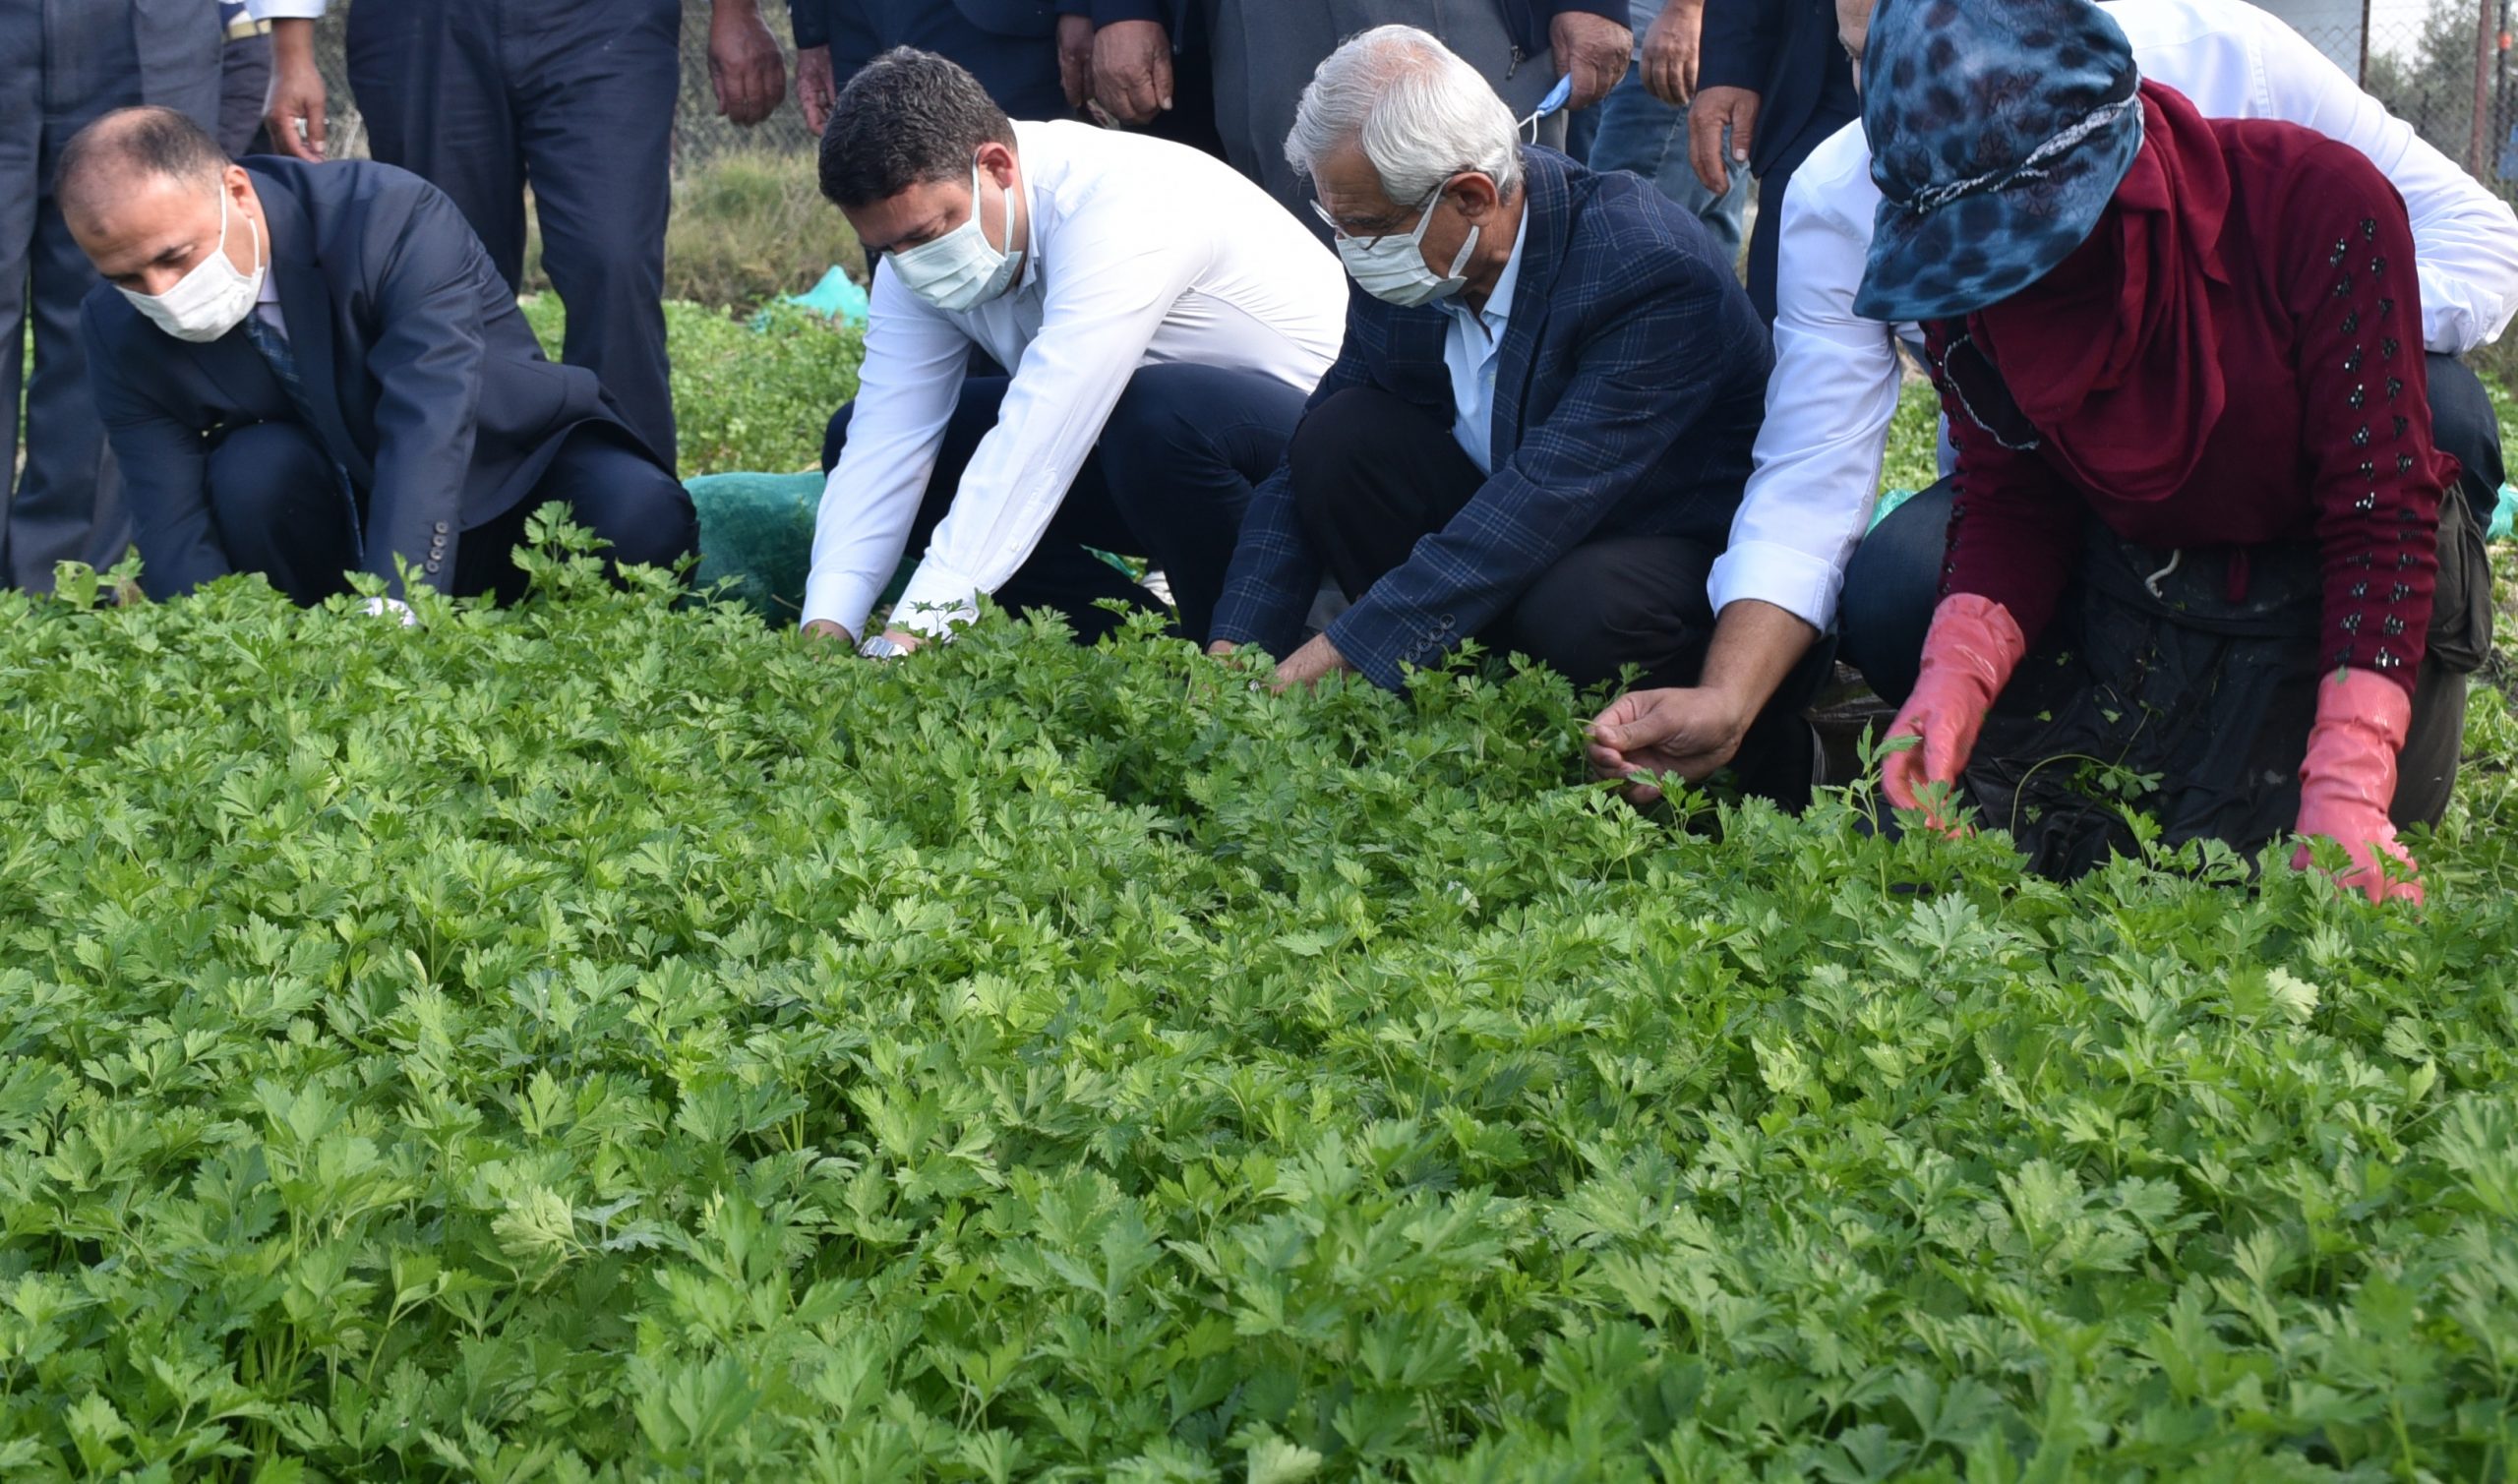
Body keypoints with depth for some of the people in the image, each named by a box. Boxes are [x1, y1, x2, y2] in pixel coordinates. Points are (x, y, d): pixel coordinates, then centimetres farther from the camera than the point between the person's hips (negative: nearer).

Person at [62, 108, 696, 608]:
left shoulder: (394, 216, -28)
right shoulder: (121, 331, -13)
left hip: (517, 474, -2)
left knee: (640, 520, -33)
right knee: (249, 471, -30)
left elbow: (430, 428, -40)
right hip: (347, 520, 2)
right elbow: (174, 531, -16)